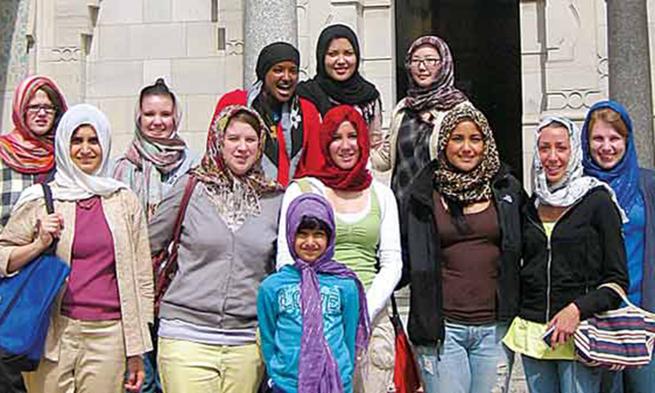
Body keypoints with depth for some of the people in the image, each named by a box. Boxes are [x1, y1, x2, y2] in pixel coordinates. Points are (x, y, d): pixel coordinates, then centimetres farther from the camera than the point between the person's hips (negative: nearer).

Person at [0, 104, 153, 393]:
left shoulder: (124, 201, 7)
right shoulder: (39, 199, 4)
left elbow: (141, 276, 9)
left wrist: (137, 352, 6)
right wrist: (40, 244, -10)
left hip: (108, 334, 1)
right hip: (53, 334, 0)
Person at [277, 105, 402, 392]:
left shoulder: (382, 194, 14)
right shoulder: (301, 190, 5)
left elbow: (392, 264, 10)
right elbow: (286, 263, 0)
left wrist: (365, 310, -5)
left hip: (372, 321, 2)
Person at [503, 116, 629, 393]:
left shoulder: (598, 202, -4)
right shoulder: (531, 207, 11)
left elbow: (618, 281, -5)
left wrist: (577, 308, -17)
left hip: (577, 334, -4)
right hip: (532, 335, 5)